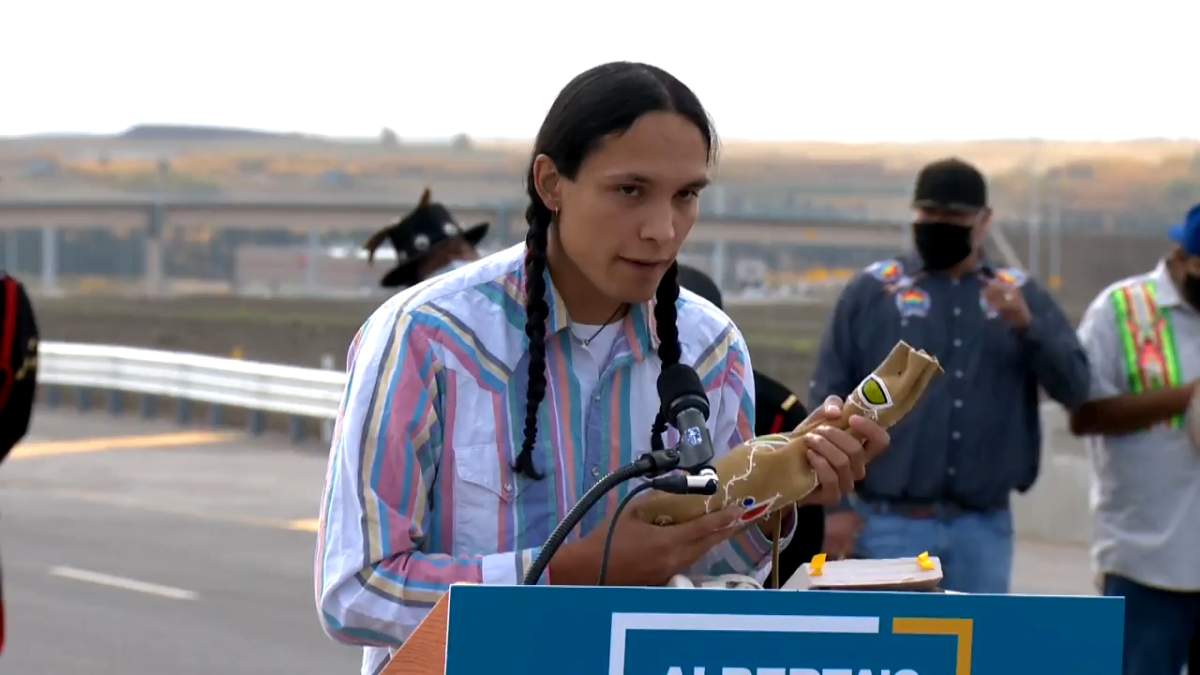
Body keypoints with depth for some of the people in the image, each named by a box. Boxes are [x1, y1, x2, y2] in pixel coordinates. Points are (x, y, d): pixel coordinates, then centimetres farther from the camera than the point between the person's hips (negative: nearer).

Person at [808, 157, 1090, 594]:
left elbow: (1074, 387, 1)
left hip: (983, 527, 3)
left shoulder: (1021, 296, 9)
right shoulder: (873, 291, 1)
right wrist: (833, 503, -7)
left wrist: (1027, 327, -16)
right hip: (891, 523, -3)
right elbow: (828, 401, -1)